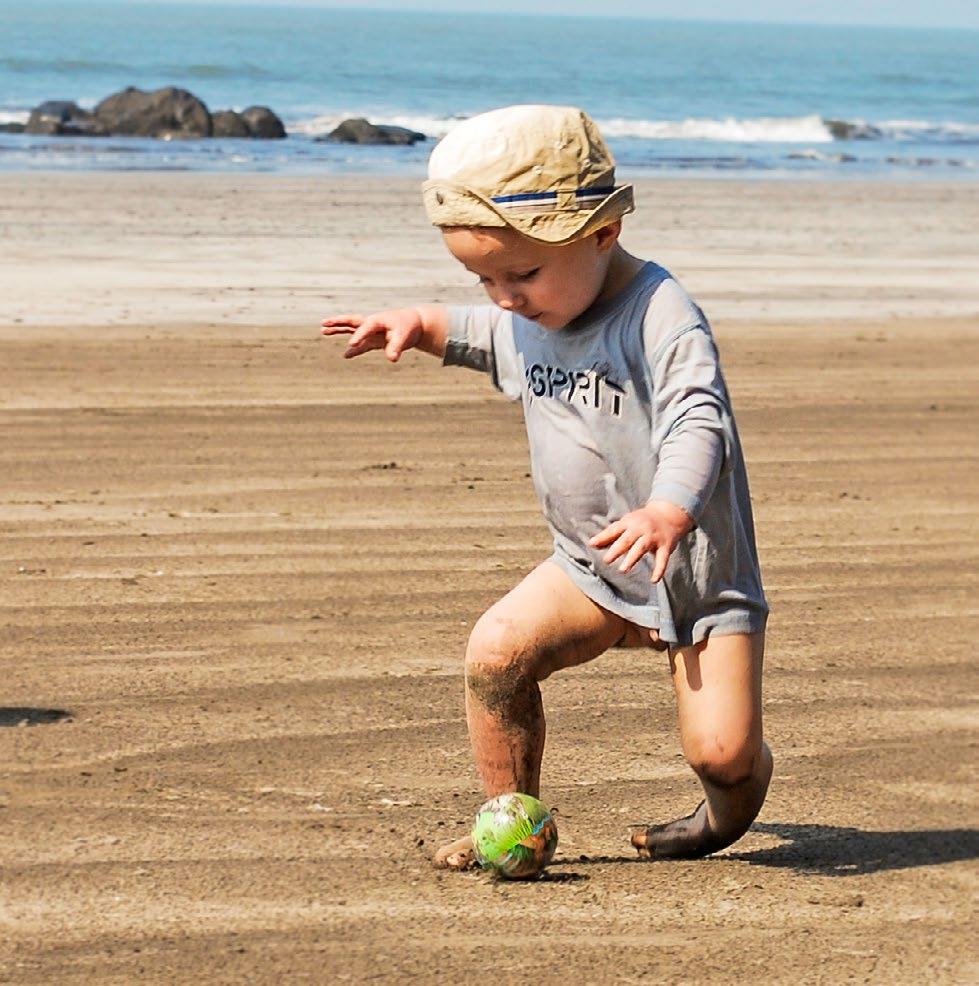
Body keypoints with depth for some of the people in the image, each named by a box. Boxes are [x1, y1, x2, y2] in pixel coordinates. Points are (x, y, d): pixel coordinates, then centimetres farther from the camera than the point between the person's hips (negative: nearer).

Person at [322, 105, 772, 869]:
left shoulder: (662, 317, -23)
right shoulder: (528, 319, 3)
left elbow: (699, 423, -35)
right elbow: (485, 337, 28)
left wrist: (669, 511, -52)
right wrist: (421, 325, 11)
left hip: (697, 571, -6)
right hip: (592, 570, 6)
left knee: (721, 748, -15)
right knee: (496, 649, -17)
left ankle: (730, 811, 22)